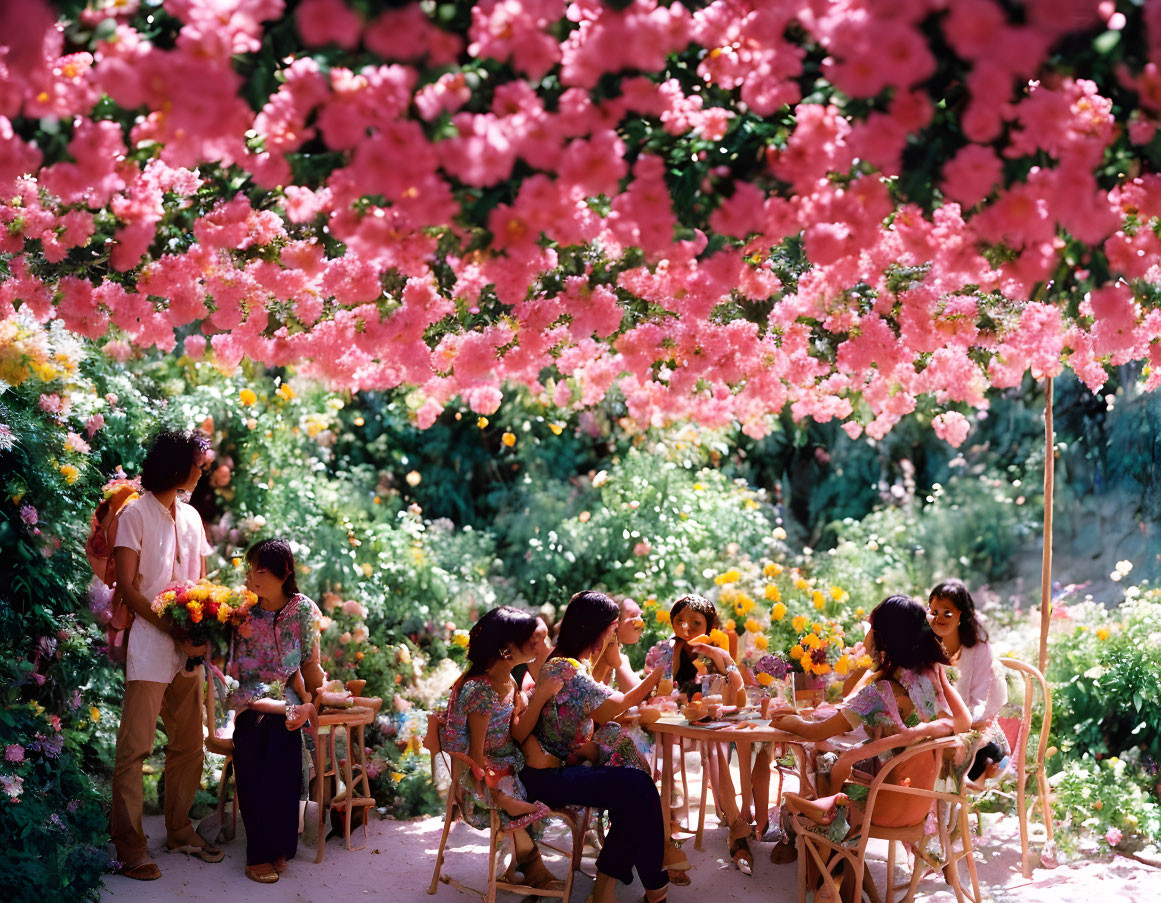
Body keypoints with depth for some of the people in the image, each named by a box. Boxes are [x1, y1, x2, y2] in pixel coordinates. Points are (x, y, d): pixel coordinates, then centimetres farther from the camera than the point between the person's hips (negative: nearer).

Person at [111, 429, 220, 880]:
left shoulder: (190, 516, 16)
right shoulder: (136, 513, -5)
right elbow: (128, 587, -10)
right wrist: (175, 632, -15)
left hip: (188, 648, 7)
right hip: (150, 644, -7)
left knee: (188, 744, 10)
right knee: (135, 746, -7)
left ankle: (179, 830, 22)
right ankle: (129, 847, -5)